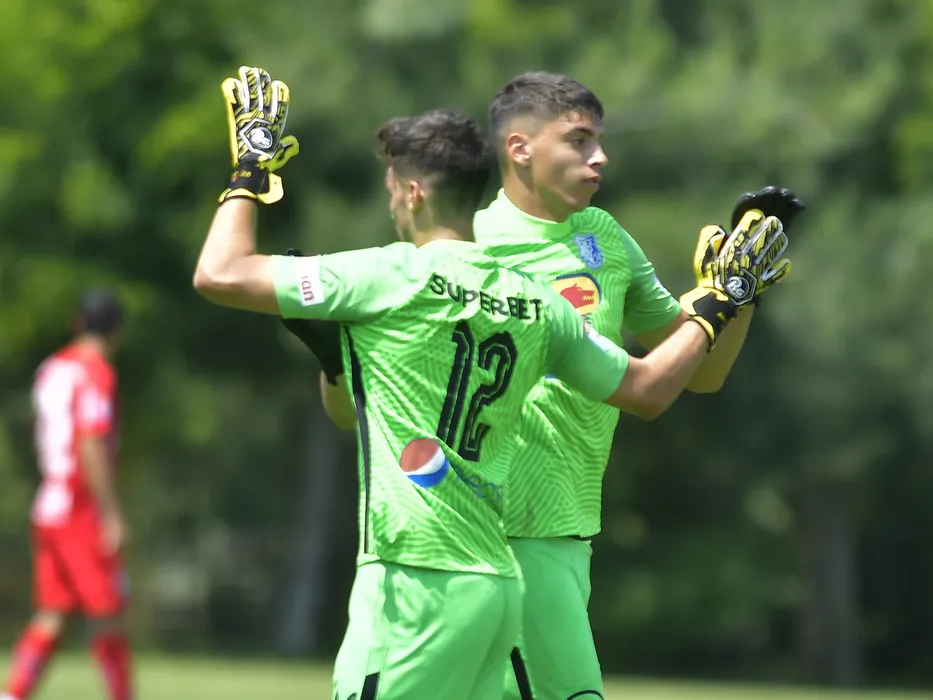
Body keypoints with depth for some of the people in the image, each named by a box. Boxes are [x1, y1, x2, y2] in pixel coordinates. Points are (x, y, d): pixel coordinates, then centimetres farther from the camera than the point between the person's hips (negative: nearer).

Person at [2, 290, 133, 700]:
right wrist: (112, 514, -19)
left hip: (48, 510, 8)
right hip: (85, 515, -8)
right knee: (108, 616, -1)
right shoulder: (96, 374, -12)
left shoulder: (51, 370, 13)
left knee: (51, 618, 6)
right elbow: (92, 448, -19)